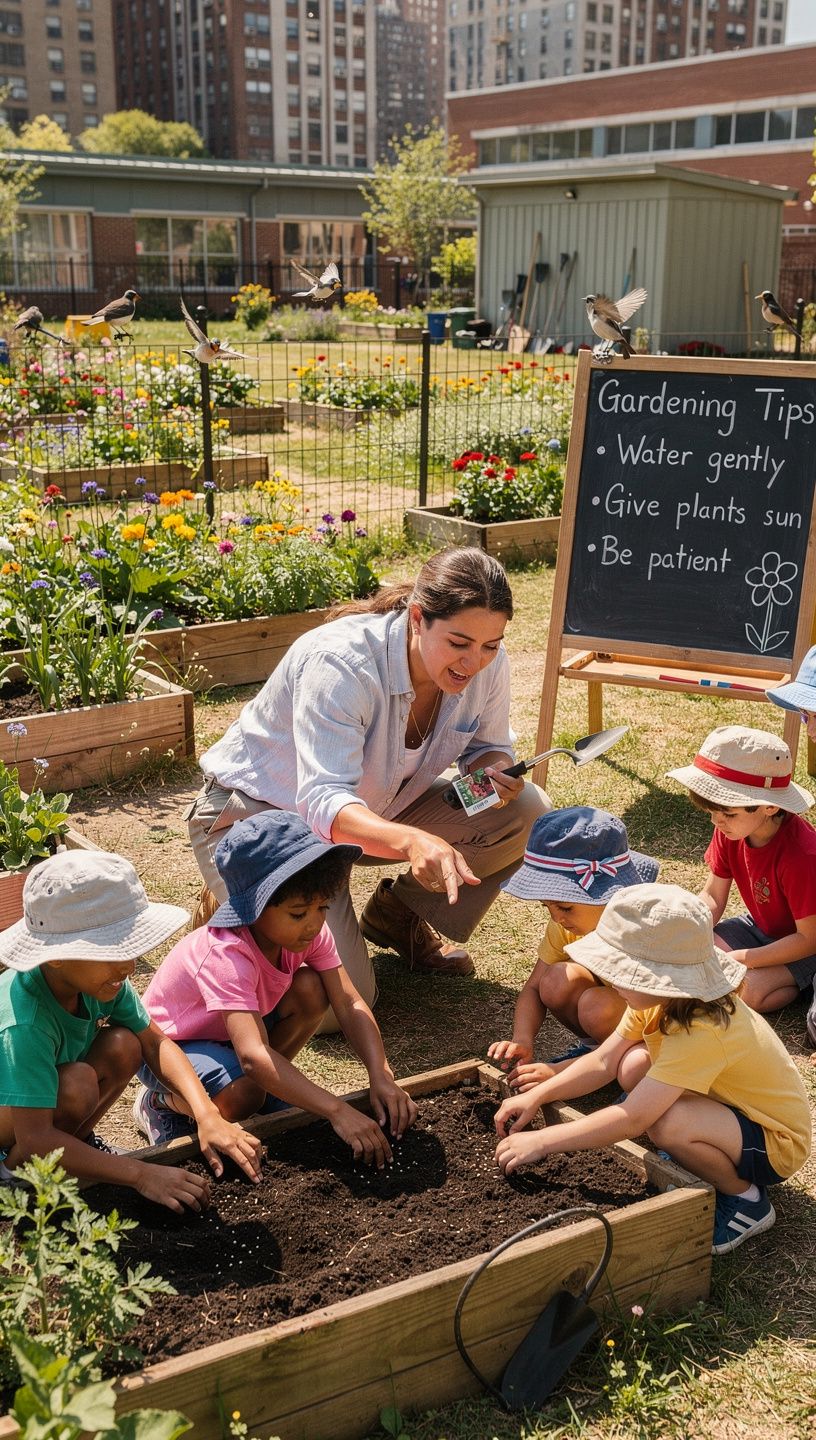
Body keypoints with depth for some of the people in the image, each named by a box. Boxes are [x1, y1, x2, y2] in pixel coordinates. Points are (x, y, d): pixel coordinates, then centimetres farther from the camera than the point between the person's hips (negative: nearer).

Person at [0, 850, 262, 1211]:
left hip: (45, 1095, 7)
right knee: (77, 1084, -33)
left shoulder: (95, 976, -17)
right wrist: (142, 1174, -40)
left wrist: (207, 1115, -22)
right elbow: (34, 1140, -39)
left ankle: (77, 1140, 6)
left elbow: (155, 1043, -7)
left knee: (123, 1046, -17)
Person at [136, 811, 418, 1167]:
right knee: (241, 1098, -35)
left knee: (310, 989, -19)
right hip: (168, 1044, -7)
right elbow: (252, 1055, -47)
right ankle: (162, 1103, -3)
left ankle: (270, 1087, 3)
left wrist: (381, 1078, -34)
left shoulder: (309, 932, -17)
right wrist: (337, 1111, -52)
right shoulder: (226, 955, -38)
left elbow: (350, 1005, -18)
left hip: (238, 1029, 7)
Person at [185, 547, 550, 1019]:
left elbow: (489, 746, 3)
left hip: (375, 808, 6)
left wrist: (493, 773, -24)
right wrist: (410, 841, -61)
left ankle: (400, 914, 7)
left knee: (527, 811, -15)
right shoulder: (339, 663, -35)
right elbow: (323, 803, -42)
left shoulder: (488, 665, -16)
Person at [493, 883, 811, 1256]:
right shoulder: (660, 999, -9)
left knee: (667, 1123, -35)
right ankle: (699, 1168, 8)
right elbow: (603, 1061, -2)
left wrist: (541, 1141, -30)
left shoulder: (703, 1032, -35)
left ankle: (747, 1200, -6)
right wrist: (536, 1096, -13)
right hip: (730, 1104, 8)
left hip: (777, 1142, -8)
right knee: (633, 1065, -9)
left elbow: (631, 1119, -36)